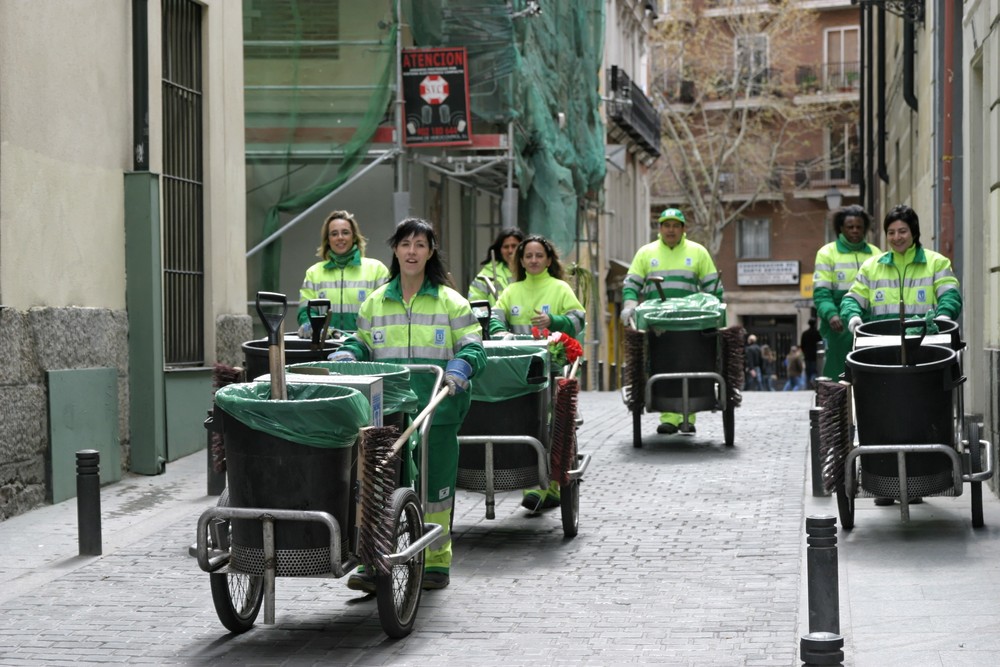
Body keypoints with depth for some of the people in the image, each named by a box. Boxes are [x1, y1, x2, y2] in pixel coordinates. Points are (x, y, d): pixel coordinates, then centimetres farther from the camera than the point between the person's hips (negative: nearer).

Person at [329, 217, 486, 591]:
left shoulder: (451, 302, 7)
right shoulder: (375, 303, 14)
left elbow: (473, 348, 4)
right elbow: (362, 344, 21)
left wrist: (460, 367, -16)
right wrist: (345, 356, -1)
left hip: (435, 410, -2)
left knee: (433, 484, 5)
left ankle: (435, 562, 17)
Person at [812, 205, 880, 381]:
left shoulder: (876, 254, 13)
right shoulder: (827, 254, 4)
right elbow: (821, 293, -3)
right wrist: (831, 314, -22)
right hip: (839, 328, -3)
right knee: (837, 378, -3)